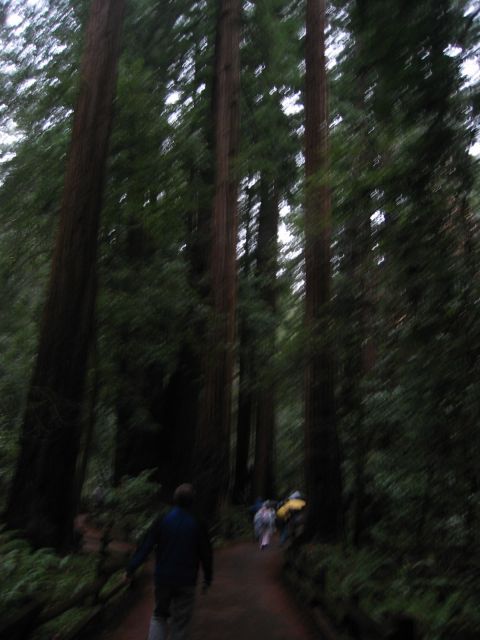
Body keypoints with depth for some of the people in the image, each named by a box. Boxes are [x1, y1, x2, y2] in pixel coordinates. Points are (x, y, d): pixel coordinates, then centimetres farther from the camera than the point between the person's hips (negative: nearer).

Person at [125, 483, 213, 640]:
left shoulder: (161, 522, -6)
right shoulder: (197, 526, -7)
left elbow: (145, 547, -7)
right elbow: (205, 554, -1)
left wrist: (130, 569, 0)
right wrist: (207, 578, 11)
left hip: (163, 578, 1)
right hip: (186, 581, -1)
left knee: (159, 615, 19)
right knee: (181, 622, 12)